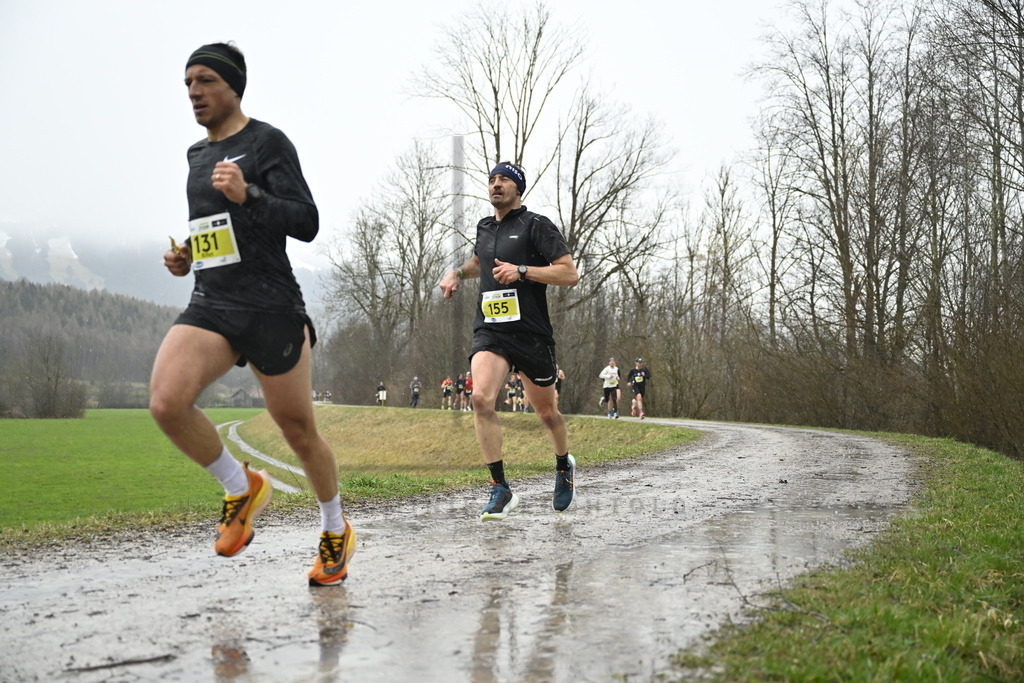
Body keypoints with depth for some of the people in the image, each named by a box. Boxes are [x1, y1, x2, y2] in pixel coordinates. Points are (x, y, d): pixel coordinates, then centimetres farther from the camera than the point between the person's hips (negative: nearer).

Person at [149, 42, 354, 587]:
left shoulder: (267, 142, -3)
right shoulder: (197, 154, 18)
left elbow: (306, 223, -11)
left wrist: (247, 194, -25)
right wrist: (185, 257, 14)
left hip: (271, 310, -5)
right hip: (209, 306, 6)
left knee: (297, 428, 4)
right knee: (166, 403, -21)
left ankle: (336, 532, 28)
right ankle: (242, 488, 4)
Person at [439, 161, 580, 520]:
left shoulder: (536, 225, -4)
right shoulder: (484, 227, 15)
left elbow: (570, 274, -11)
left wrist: (522, 270, -19)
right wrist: (458, 272, 18)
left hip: (531, 333, -4)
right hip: (490, 330, 4)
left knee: (546, 412, 10)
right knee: (481, 398, -22)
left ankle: (564, 466, 43)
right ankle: (501, 490, -14)